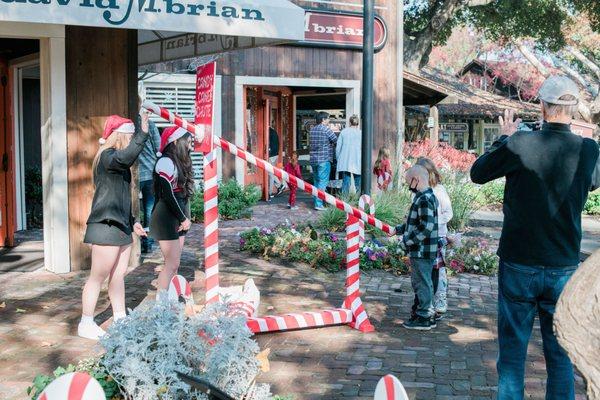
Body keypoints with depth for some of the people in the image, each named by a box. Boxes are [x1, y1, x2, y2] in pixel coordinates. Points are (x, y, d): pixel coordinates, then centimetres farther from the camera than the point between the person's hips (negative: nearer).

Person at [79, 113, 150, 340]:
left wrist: (131, 221, 27)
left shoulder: (118, 163, 19)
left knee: (119, 275, 13)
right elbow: (126, 157, -38)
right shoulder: (106, 156, -12)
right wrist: (143, 133, -36)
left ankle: (120, 320, 21)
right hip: (105, 226, -10)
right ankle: (86, 324, 6)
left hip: (121, 226, 10)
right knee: (98, 277, -3)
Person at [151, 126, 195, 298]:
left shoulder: (180, 162, 14)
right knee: (172, 264, -10)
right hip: (167, 219, -9)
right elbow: (168, 195, -17)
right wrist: (184, 219, -11)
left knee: (174, 264, 8)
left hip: (179, 220, 9)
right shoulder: (165, 162, -13)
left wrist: (185, 218, 3)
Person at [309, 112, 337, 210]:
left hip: (313, 159, 7)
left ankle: (316, 201, 17)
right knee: (323, 181, -6)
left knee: (316, 181, 14)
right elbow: (336, 140, -10)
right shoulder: (326, 129, -10)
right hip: (324, 159, -7)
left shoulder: (312, 129, 12)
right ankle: (318, 204, -10)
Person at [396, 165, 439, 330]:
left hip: (423, 252, -10)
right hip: (418, 250, 10)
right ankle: (419, 311, 31)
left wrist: (406, 241, -20)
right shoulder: (423, 197, 13)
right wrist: (398, 230, 16)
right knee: (418, 283, 19)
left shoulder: (425, 200, -20)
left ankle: (424, 318, 9)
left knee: (423, 283, 0)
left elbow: (426, 227, -26)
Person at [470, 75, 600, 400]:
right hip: (564, 268, 2)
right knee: (560, 352, 13)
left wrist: (504, 138, 13)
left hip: (518, 266, -2)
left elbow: (477, 173, 1)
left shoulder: (520, 144, -15)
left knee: (512, 348, 9)